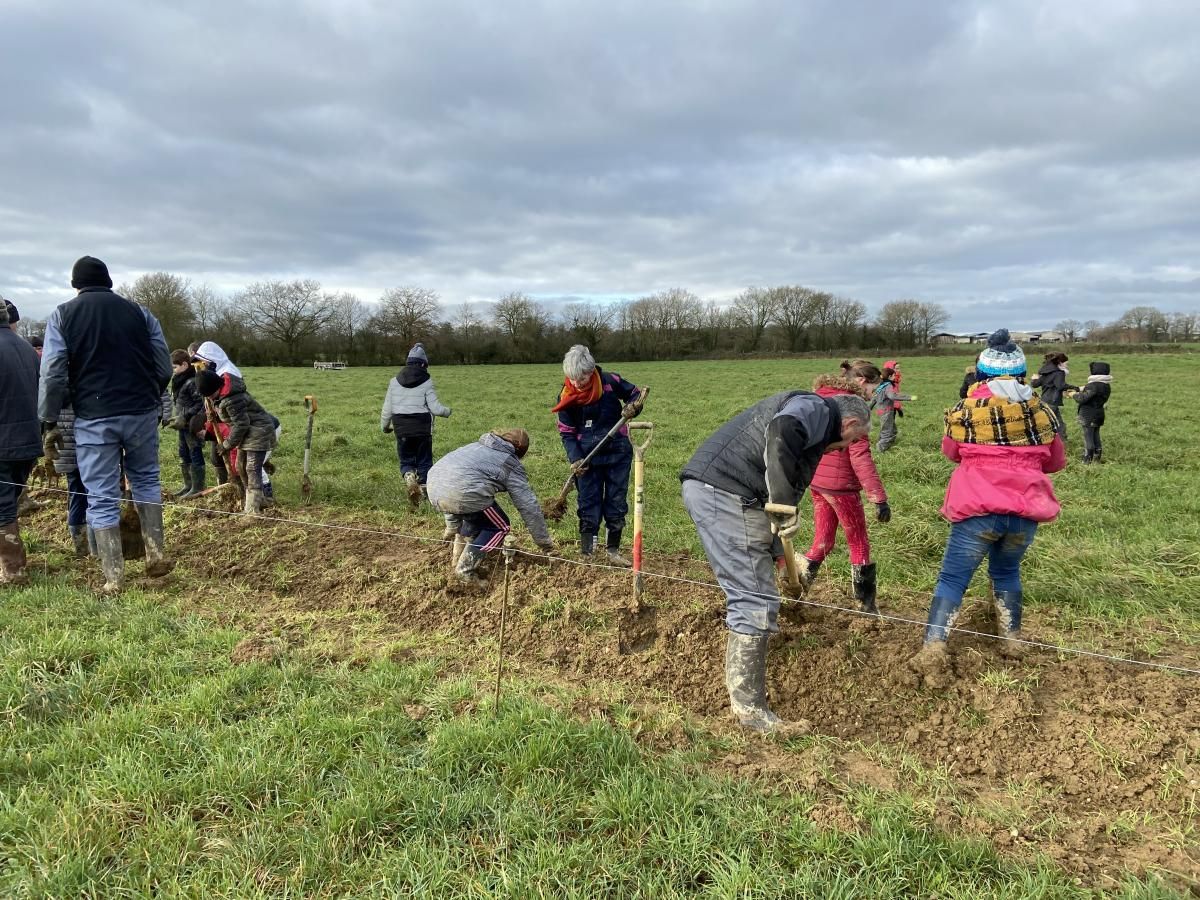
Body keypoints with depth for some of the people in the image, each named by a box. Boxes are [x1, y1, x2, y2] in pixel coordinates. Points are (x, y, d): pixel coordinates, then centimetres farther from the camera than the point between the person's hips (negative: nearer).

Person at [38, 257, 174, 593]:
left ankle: (113, 577, 7)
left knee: (101, 498, 5)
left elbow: (53, 375, -5)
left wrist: (48, 418, 6)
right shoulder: (140, 312, 7)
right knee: (145, 479, 21)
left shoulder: (62, 316, 2)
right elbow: (164, 367, 7)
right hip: (142, 412, 2)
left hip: (94, 418, -2)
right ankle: (156, 553, 17)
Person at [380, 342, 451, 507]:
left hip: (401, 430, 2)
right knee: (424, 462, 12)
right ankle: (423, 492, 12)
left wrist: (384, 427, 22)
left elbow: (387, 409, 6)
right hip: (422, 429, -2)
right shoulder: (426, 382, -5)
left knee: (406, 461, 15)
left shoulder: (394, 381, 3)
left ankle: (409, 478, -15)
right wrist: (447, 411, 13)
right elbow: (435, 408, -8)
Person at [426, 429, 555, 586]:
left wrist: (452, 527, 45)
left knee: (477, 515, 32)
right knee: (500, 527, 14)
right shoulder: (511, 464, 12)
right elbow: (528, 505, 11)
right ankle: (466, 569, 6)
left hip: (434, 488, 7)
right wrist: (545, 543, 21)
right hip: (461, 493, -7)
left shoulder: (478, 446, 31)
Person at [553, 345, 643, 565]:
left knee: (616, 504, 8)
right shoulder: (566, 396, -9)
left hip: (618, 453, 0)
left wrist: (632, 407, -18)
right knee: (588, 506, 3)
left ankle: (613, 551, 21)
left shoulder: (610, 382, -12)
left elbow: (636, 394, 5)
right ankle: (585, 553, 11)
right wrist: (575, 459, -16)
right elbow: (566, 432, -3)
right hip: (587, 457, 0)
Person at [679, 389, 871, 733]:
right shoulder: (818, 408, 0)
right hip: (725, 493, -11)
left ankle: (739, 684, 42)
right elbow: (781, 431, -25)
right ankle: (750, 709, -1)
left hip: (703, 486, 11)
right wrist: (786, 505, -22)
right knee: (756, 601, -7)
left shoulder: (813, 423, 31)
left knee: (746, 592, 25)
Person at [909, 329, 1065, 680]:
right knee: (1006, 571, 26)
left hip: (978, 509, -3)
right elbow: (1056, 460, 19)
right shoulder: (1039, 410, 8)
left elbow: (951, 452, 17)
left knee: (953, 578, 1)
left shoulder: (966, 410, 2)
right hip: (1025, 512, 3)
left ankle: (934, 649, -10)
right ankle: (1011, 639, 30)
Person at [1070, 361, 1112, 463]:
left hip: (1089, 415, -9)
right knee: (1096, 437, 16)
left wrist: (1074, 395, -4)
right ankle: (1096, 459, 23)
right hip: (1099, 414, 9)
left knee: (1088, 437, -4)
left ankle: (1087, 459, -2)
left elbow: (1082, 398, -22)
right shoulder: (1106, 386, 9)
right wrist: (1080, 392, 11)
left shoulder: (1093, 386, -21)